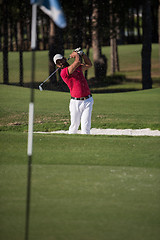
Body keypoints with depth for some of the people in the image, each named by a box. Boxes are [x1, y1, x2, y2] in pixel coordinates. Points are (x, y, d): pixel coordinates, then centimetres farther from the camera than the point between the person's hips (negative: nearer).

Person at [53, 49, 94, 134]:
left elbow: (89, 64, 30)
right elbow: (78, 62, -17)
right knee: (74, 126, 1)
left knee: (86, 126, -6)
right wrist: (76, 54, 3)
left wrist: (82, 54, 20)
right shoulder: (64, 72, -8)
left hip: (88, 101, 4)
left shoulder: (77, 67, 16)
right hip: (76, 102, -4)